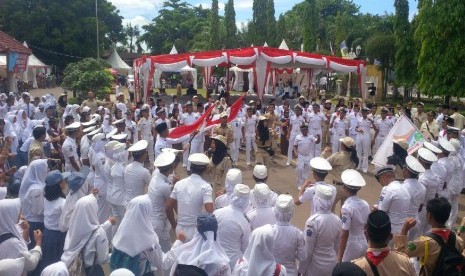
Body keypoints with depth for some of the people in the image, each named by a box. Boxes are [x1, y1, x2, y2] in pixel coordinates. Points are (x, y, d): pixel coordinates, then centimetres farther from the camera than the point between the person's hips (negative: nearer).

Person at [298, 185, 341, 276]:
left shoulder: (313, 221, -25)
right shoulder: (337, 220, -6)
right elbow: (336, 245, 7)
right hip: (331, 264, 6)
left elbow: (307, 250, -19)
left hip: (315, 266, -5)